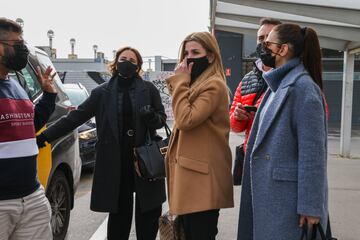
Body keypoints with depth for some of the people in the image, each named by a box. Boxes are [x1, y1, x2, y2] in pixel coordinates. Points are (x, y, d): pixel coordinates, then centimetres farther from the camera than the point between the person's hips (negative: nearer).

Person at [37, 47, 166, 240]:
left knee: (148, 211, 7)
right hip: (116, 161, 0)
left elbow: (162, 118, 8)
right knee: (119, 211, 7)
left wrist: (152, 117, -17)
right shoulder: (102, 92, 5)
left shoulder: (149, 89, 4)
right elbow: (76, 117, 3)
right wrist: (45, 136, -4)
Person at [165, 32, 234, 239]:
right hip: (191, 170, 10)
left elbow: (185, 120, -23)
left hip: (202, 175, -10)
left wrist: (181, 81, -16)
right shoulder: (197, 83, 17)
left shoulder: (214, 85, -14)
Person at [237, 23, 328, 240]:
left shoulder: (303, 87, -15)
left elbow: (312, 150, -18)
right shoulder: (277, 86, 12)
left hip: (288, 194, -8)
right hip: (268, 191, 8)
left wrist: (310, 206, -19)